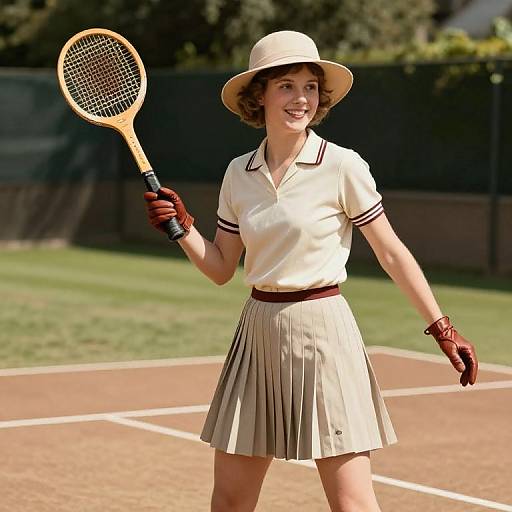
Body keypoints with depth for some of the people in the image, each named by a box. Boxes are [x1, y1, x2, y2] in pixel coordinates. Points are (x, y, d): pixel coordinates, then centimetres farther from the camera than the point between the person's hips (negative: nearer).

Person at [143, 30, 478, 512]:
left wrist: (442, 329, -4)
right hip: (258, 332, 5)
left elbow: (392, 254, -2)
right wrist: (181, 226, -3)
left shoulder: (343, 167, -8)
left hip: (322, 332, -5)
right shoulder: (238, 173, 6)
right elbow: (221, 268, 13)